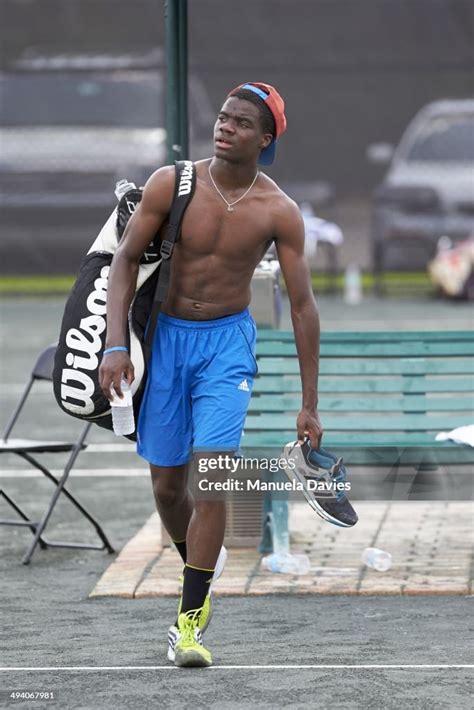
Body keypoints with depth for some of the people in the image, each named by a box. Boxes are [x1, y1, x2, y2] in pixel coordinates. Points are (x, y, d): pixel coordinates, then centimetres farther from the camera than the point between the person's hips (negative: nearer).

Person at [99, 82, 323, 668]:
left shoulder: (278, 212, -8)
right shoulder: (171, 184, -8)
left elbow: (302, 304, -2)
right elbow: (125, 259, -3)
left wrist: (309, 404, -3)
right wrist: (115, 345, -15)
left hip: (228, 340, -1)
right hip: (166, 335, 1)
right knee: (166, 482, 7)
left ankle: (190, 620, -12)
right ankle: (197, 574, 35)